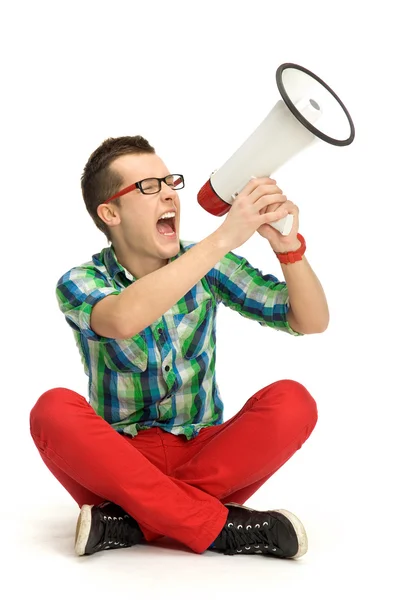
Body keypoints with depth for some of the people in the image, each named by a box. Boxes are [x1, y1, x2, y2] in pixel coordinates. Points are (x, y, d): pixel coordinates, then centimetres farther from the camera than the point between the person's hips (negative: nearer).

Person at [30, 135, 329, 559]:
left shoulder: (208, 268, 2)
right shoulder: (79, 284, -8)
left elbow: (312, 321, -2)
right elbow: (123, 320, -34)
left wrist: (288, 246, -21)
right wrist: (224, 237, -37)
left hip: (204, 455, 2)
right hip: (119, 459, -2)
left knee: (291, 401, -23)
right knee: (54, 410, -31)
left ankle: (133, 522, -25)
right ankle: (220, 525, -28)